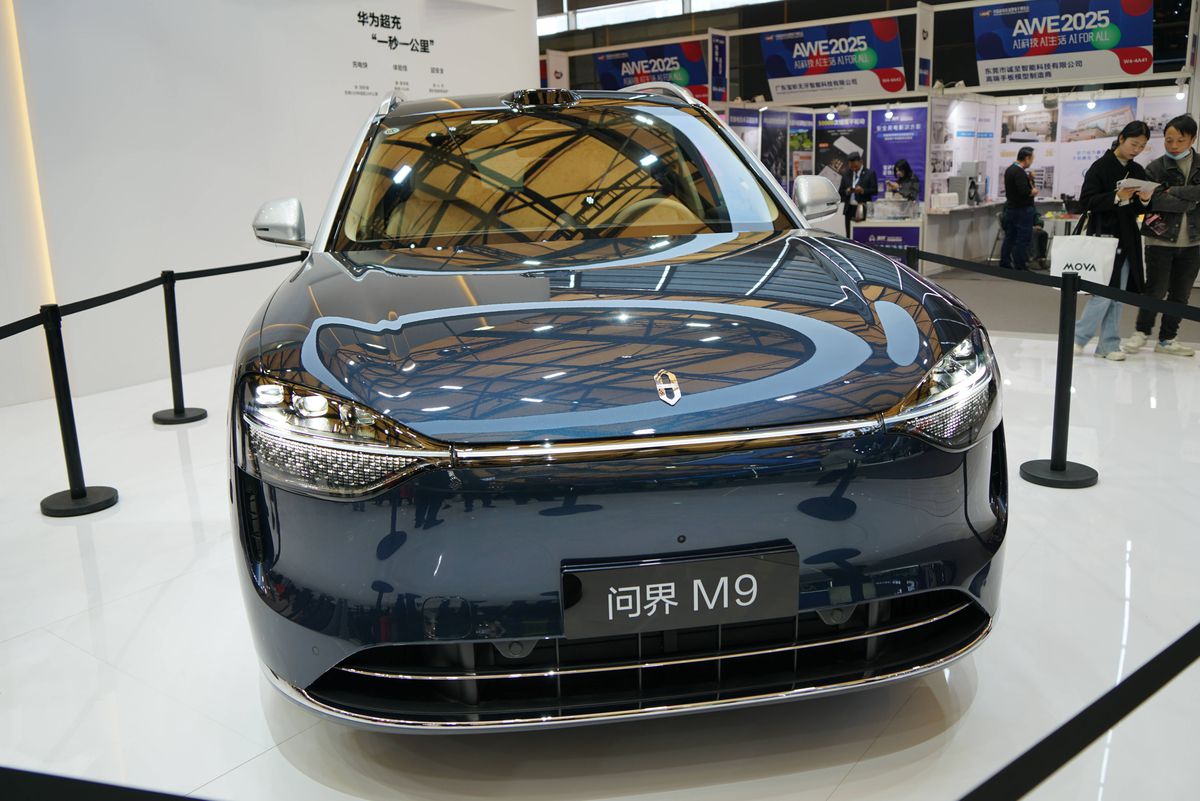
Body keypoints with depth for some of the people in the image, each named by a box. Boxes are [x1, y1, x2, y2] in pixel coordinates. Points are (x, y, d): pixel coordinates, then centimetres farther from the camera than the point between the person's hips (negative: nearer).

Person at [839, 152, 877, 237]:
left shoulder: (870, 173, 2)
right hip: (849, 208, 4)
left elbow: (875, 191, -2)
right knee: (849, 235, 3)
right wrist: (846, 191, -10)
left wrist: (863, 190, -19)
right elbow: (840, 191, 13)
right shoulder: (846, 174, 12)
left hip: (863, 209, -4)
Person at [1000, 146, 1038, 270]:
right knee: (1023, 239, -5)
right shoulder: (1019, 172, -19)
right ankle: (1019, 267, -4)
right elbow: (1024, 191, -27)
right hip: (1022, 210, -9)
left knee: (1009, 237, 12)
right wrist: (1034, 191, -8)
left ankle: (1004, 264, 15)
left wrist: (1029, 180, 7)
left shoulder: (1009, 169, 11)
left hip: (1010, 208, 10)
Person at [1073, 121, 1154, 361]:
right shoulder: (1100, 167, -5)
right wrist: (1116, 197, -23)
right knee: (1103, 293, -9)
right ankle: (1078, 337, 7)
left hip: (1127, 240, 6)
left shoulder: (1138, 171, 12)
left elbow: (1137, 211, 16)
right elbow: (1086, 201, -12)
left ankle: (1109, 345, 12)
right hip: (1103, 236, -6)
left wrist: (1144, 201, -6)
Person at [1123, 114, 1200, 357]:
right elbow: (1155, 200, -15)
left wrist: (1174, 191, -16)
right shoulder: (1156, 168, -1)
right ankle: (1142, 332, 19)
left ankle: (1167, 339, 20)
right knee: (1156, 290, -3)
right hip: (1160, 239, -3)